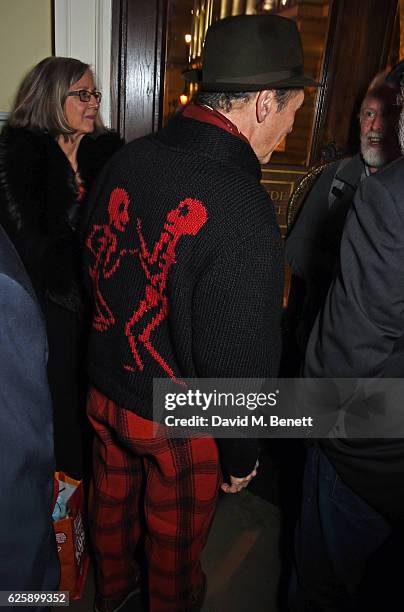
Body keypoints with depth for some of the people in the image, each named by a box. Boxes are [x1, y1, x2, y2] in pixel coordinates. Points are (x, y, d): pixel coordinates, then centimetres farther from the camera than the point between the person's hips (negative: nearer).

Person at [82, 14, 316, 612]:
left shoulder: (127, 160, -8)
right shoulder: (242, 209, -30)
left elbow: (96, 267, 3)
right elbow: (240, 359, -26)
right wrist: (241, 455, -7)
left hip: (105, 388, 7)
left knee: (114, 500, 31)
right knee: (176, 538, 24)